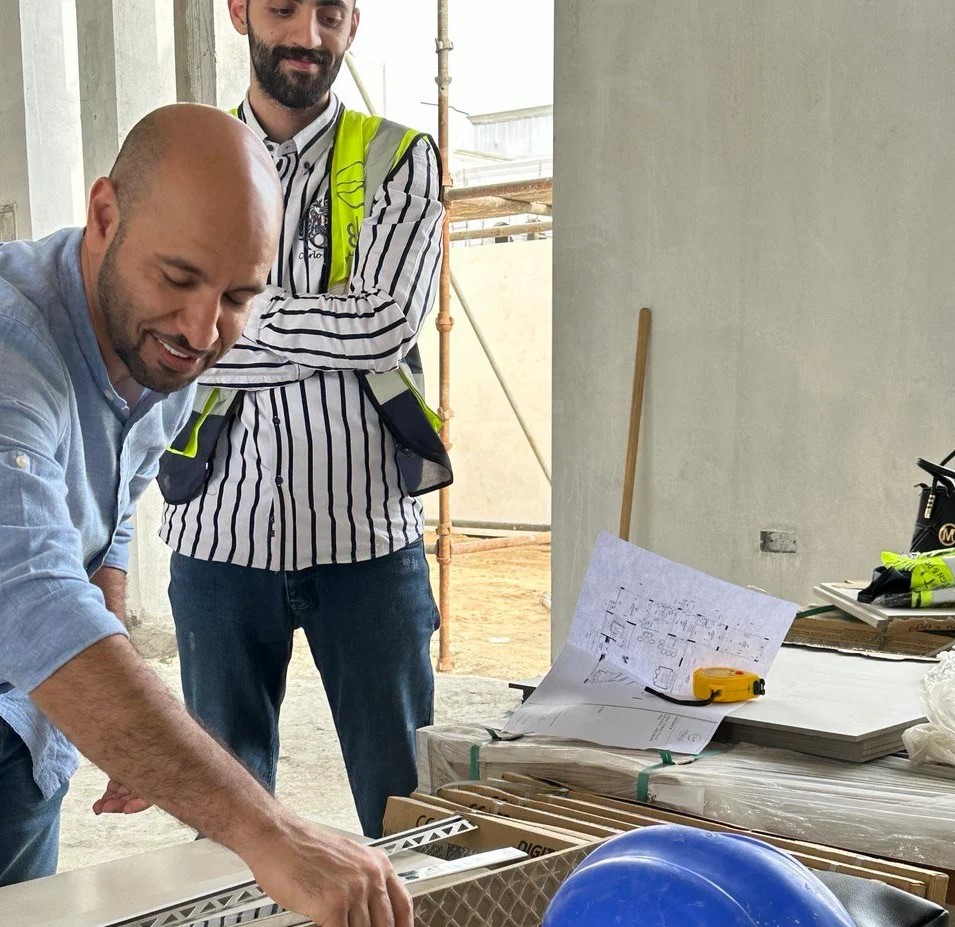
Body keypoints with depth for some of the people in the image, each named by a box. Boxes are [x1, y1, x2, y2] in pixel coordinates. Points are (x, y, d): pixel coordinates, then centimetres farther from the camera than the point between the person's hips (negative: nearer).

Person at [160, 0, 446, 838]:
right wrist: (343, 336, -11)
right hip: (221, 533, 1)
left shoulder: (397, 161, 4)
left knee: (402, 801, 8)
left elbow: (390, 327, -12)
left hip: (366, 531, -1)